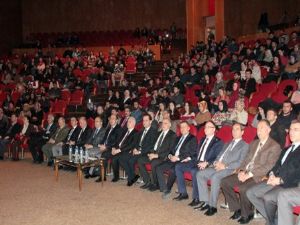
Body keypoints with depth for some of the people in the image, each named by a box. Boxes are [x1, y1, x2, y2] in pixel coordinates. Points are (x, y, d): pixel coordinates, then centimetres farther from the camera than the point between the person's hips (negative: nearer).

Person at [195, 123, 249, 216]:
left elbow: (240, 162, -7)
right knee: (200, 174, -12)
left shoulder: (244, 145, 5)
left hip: (229, 170, -7)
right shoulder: (227, 144, 28)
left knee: (215, 177, -35)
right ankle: (205, 201, -9)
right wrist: (216, 163, -1)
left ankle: (212, 206, -27)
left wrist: (225, 166, -17)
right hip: (218, 167, 8)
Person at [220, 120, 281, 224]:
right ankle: (237, 208, 5)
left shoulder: (274, 146, -6)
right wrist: (241, 171, -4)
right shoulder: (253, 143, 19)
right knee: (224, 182, -8)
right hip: (245, 173, 8)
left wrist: (249, 174, -19)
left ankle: (247, 214, -6)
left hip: (259, 176, -7)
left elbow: (268, 166, -14)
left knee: (243, 188, -32)